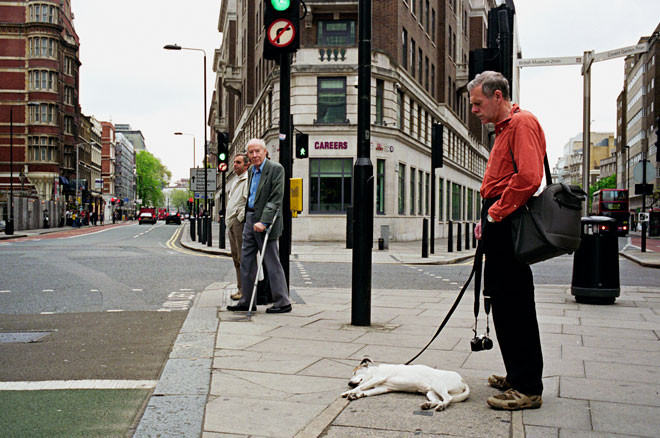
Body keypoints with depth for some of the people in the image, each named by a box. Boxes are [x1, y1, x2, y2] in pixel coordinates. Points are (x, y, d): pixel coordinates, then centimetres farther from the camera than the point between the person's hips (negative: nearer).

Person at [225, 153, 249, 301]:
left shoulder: (248, 180, -9)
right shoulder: (236, 181, 22)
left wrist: (240, 217, -17)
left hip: (240, 222, -10)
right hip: (231, 222, 10)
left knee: (243, 257, -9)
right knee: (236, 257, 11)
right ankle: (240, 288, 17)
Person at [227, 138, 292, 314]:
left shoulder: (276, 169, -11)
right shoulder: (251, 170, 14)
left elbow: (276, 199, -18)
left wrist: (263, 222, -23)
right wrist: (248, 218, 13)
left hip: (266, 221, -8)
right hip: (249, 219, 9)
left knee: (272, 262, -4)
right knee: (246, 261, 11)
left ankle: (282, 302, 4)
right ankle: (246, 301, 20)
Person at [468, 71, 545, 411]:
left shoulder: (521, 122, -9)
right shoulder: (504, 128, 24)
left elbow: (528, 176, -22)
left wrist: (496, 214, -16)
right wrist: (488, 220, 16)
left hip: (509, 226, -11)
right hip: (502, 226, 11)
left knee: (513, 306, -8)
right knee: (504, 303, 14)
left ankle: (528, 389, -3)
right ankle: (517, 376, 23)